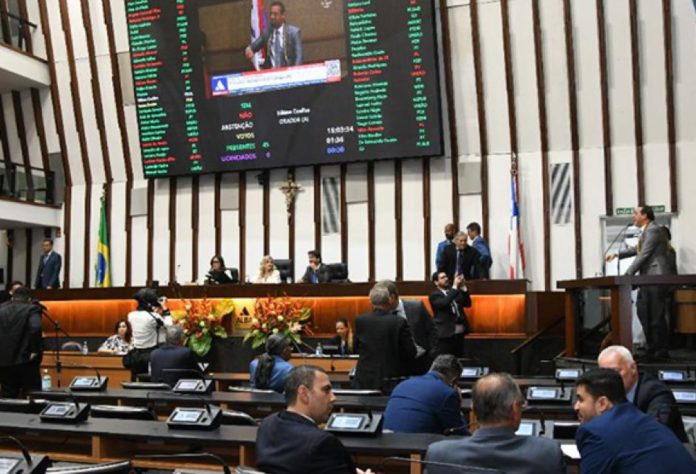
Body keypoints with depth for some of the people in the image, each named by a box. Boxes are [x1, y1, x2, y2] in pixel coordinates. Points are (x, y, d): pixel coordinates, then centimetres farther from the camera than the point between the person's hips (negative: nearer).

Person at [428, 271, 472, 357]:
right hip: (446, 334, -6)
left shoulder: (455, 292, 16)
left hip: (459, 333, 6)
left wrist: (463, 287, -4)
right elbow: (444, 303, -21)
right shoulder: (434, 295, -3)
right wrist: (455, 286, -18)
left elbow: (467, 304, 8)